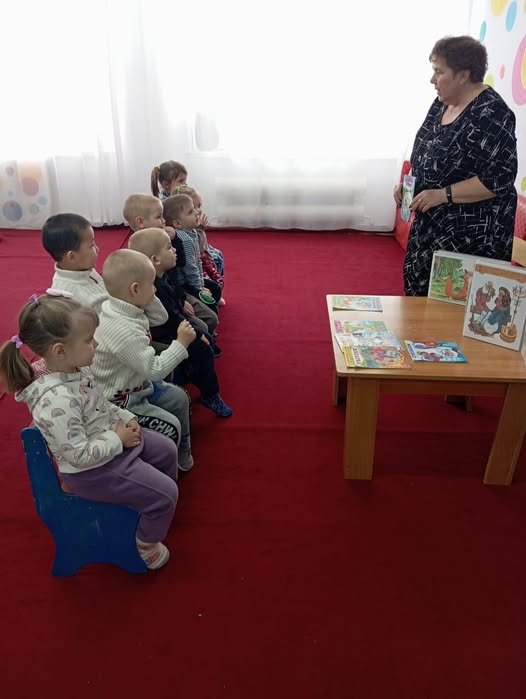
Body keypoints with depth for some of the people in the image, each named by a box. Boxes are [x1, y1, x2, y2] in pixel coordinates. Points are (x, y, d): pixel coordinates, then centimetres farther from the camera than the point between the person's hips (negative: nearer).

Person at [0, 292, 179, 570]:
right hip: (93, 470, -9)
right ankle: (146, 544, 25)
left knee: (167, 450, 20)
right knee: (164, 493, -5)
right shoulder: (57, 400, -37)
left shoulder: (74, 368, -8)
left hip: (112, 436, 9)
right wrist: (118, 439, -20)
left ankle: (160, 508, 47)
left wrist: (125, 418, -3)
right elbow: (80, 455, -31)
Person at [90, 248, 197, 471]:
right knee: (170, 426, -11)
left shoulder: (114, 307, -6)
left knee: (179, 398, 15)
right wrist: (181, 343, -25)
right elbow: (154, 369, -31)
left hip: (136, 383, 10)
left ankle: (182, 452, 34)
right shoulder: (125, 331, -36)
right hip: (119, 401, -10)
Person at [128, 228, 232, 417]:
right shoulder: (155, 288, -30)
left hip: (170, 330, 10)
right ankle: (210, 396, 5)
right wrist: (196, 335, -17)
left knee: (207, 339, 13)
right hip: (163, 338, -10)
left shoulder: (160, 279, 0)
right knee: (203, 350, -12)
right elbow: (173, 319, -26)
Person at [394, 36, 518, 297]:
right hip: (434, 221, 9)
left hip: (472, 231, -9)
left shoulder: (491, 114, -19)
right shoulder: (443, 102, 6)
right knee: (418, 280, 17)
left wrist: (443, 194, -25)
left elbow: (499, 179, -22)